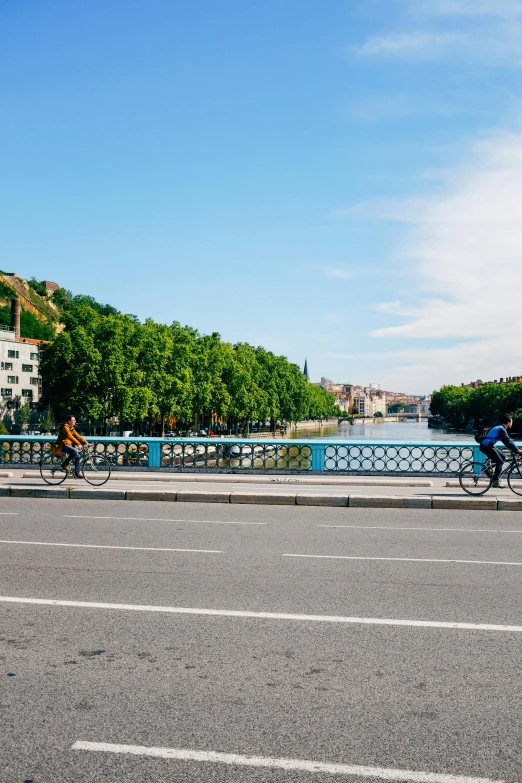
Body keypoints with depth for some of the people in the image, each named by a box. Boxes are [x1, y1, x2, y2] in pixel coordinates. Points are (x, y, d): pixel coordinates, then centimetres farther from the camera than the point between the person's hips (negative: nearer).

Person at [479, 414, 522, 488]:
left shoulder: (500, 428, 15)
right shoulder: (501, 429, -17)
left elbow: (508, 440, 20)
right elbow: (508, 441, -24)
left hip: (488, 446, 10)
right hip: (486, 446, -10)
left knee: (503, 457, 13)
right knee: (499, 461, -10)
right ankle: (495, 481, -7)